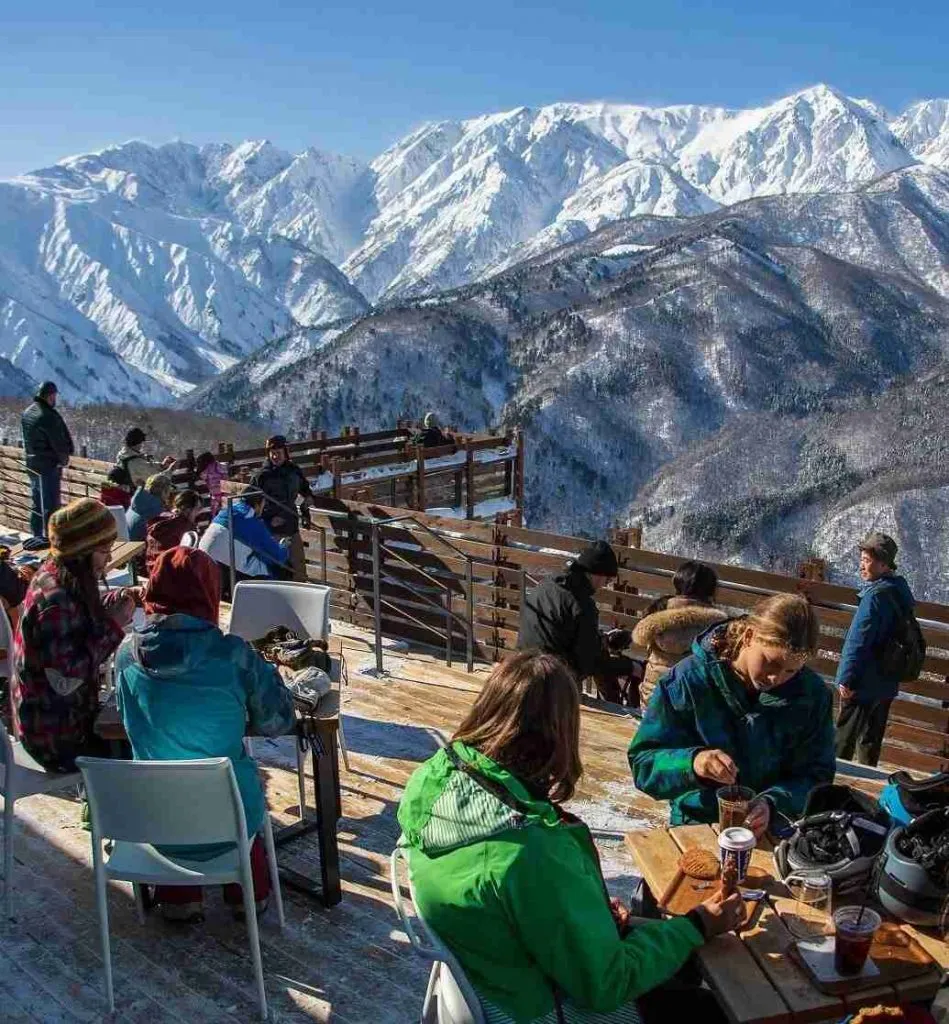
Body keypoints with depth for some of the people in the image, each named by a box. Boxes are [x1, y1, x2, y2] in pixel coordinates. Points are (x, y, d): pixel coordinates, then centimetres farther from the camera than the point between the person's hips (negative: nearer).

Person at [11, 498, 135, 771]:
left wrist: (110, 612, -6)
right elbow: (65, 680, -28)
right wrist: (113, 625, -24)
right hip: (57, 739, -8)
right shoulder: (55, 600, -27)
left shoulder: (62, 578, 0)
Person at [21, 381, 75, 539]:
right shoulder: (49, 416, -22)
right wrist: (64, 459, -1)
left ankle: (37, 536, 27)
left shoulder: (27, 413, 7)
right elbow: (59, 443, -18)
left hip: (32, 464, 9)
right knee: (51, 505, -2)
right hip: (49, 466, -9)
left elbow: (27, 440, 13)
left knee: (37, 503, 18)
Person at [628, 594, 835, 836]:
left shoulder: (811, 692, -2)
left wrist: (772, 803, -19)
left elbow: (817, 774, 0)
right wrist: (692, 762, -30)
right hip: (698, 827, -2)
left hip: (776, 830, 3)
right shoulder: (688, 681, -10)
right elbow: (642, 763, -9)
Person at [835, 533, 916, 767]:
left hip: (864, 685, -9)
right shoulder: (899, 589, 8)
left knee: (844, 739, 1)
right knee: (871, 738, 18)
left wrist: (847, 679, -18)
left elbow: (859, 641, -23)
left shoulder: (876, 596, -21)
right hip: (886, 682, 9)